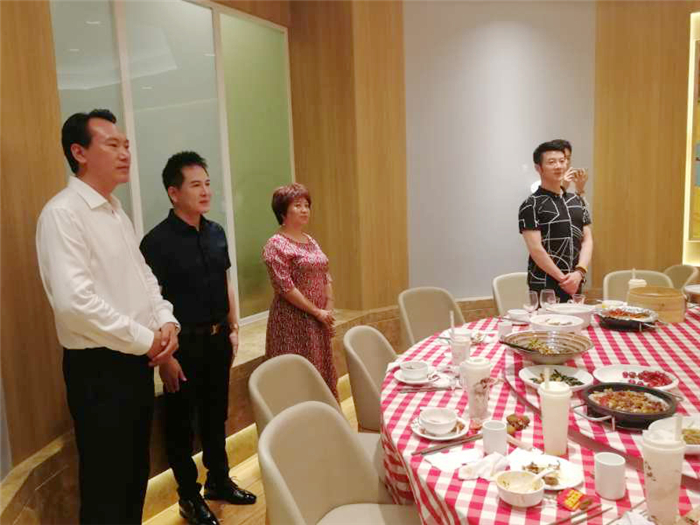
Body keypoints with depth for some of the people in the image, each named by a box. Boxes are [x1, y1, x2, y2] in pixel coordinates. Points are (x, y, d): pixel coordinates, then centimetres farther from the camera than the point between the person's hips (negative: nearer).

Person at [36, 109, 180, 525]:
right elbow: (74, 301, -26)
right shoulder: (63, 213, -15)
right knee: (106, 485, 6)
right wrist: (145, 339, -18)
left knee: (136, 473, 21)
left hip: (137, 362, 8)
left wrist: (166, 322, -2)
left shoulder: (117, 212, 12)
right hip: (99, 368, -8)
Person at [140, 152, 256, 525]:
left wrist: (233, 329, 12)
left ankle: (219, 481, 38)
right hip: (183, 343, -6)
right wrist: (164, 356, -17)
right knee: (181, 421, 10)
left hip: (217, 338, 6)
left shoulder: (216, 233, 4)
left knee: (216, 414, 19)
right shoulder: (158, 241, -15)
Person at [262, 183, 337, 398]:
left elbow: (325, 277, 13)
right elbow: (285, 288, -18)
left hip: (318, 321, 8)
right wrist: (317, 312, -15)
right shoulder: (276, 245, -12)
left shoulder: (311, 241, 12)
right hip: (293, 321, -8)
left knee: (322, 370, 15)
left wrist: (329, 309, 0)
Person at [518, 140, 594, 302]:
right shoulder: (531, 205, -6)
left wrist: (579, 273, -7)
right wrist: (563, 278, -12)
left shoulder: (576, 201, 13)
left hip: (575, 285, 6)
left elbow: (587, 240, 9)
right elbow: (535, 249, -13)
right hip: (544, 287, -5)